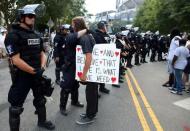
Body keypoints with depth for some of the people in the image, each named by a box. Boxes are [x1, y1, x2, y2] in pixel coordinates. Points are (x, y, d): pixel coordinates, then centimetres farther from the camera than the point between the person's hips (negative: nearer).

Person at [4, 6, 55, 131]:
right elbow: (16, 60, -20)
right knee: (16, 106, 4)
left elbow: (42, 54, 11)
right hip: (22, 76, -7)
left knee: (40, 99, 21)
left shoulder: (36, 36, 10)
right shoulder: (13, 35, -13)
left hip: (38, 74, 7)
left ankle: (42, 121, 41)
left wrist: (42, 68, -8)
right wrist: (34, 71, -21)